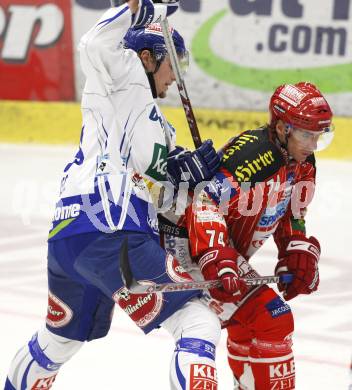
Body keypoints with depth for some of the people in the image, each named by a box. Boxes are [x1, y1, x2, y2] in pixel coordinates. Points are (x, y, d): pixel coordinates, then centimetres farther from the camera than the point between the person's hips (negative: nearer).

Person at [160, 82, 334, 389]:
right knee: (271, 321, -15)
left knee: (245, 324, 26)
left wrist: (300, 255, 4)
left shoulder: (303, 164, 6)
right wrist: (217, 258, -40)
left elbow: (291, 217, 19)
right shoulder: (253, 153, -25)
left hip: (230, 251, 10)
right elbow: (206, 201, -32)